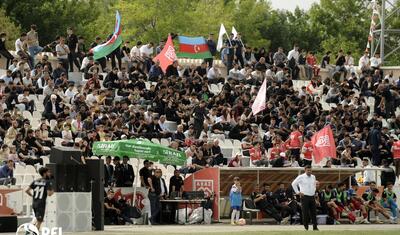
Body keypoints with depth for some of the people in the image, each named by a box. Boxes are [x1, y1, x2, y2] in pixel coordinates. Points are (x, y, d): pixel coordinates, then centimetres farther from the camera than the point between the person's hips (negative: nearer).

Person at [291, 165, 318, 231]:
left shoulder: (313, 177, 11)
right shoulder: (301, 177, -6)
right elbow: (293, 184, -2)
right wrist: (298, 192, -4)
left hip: (312, 196, 5)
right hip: (305, 196, -5)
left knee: (313, 212, 3)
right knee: (305, 213, -5)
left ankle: (315, 227, 6)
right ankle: (305, 227, 3)